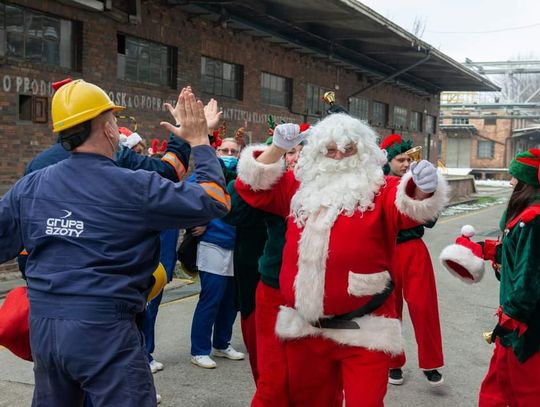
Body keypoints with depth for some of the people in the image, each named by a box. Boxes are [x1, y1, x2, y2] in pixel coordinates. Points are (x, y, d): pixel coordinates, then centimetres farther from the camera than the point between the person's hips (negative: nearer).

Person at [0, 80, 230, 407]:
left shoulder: (28, 187, 2)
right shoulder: (135, 186, -10)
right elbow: (215, 201, -4)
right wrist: (200, 142, 7)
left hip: (42, 324, 6)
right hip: (104, 330, -6)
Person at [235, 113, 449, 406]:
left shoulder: (379, 191, -3)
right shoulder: (300, 188, 9)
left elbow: (408, 208, -22)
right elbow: (252, 187, 9)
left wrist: (421, 190, -45)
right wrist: (278, 148, -4)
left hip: (363, 329, -4)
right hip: (305, 326, 5)